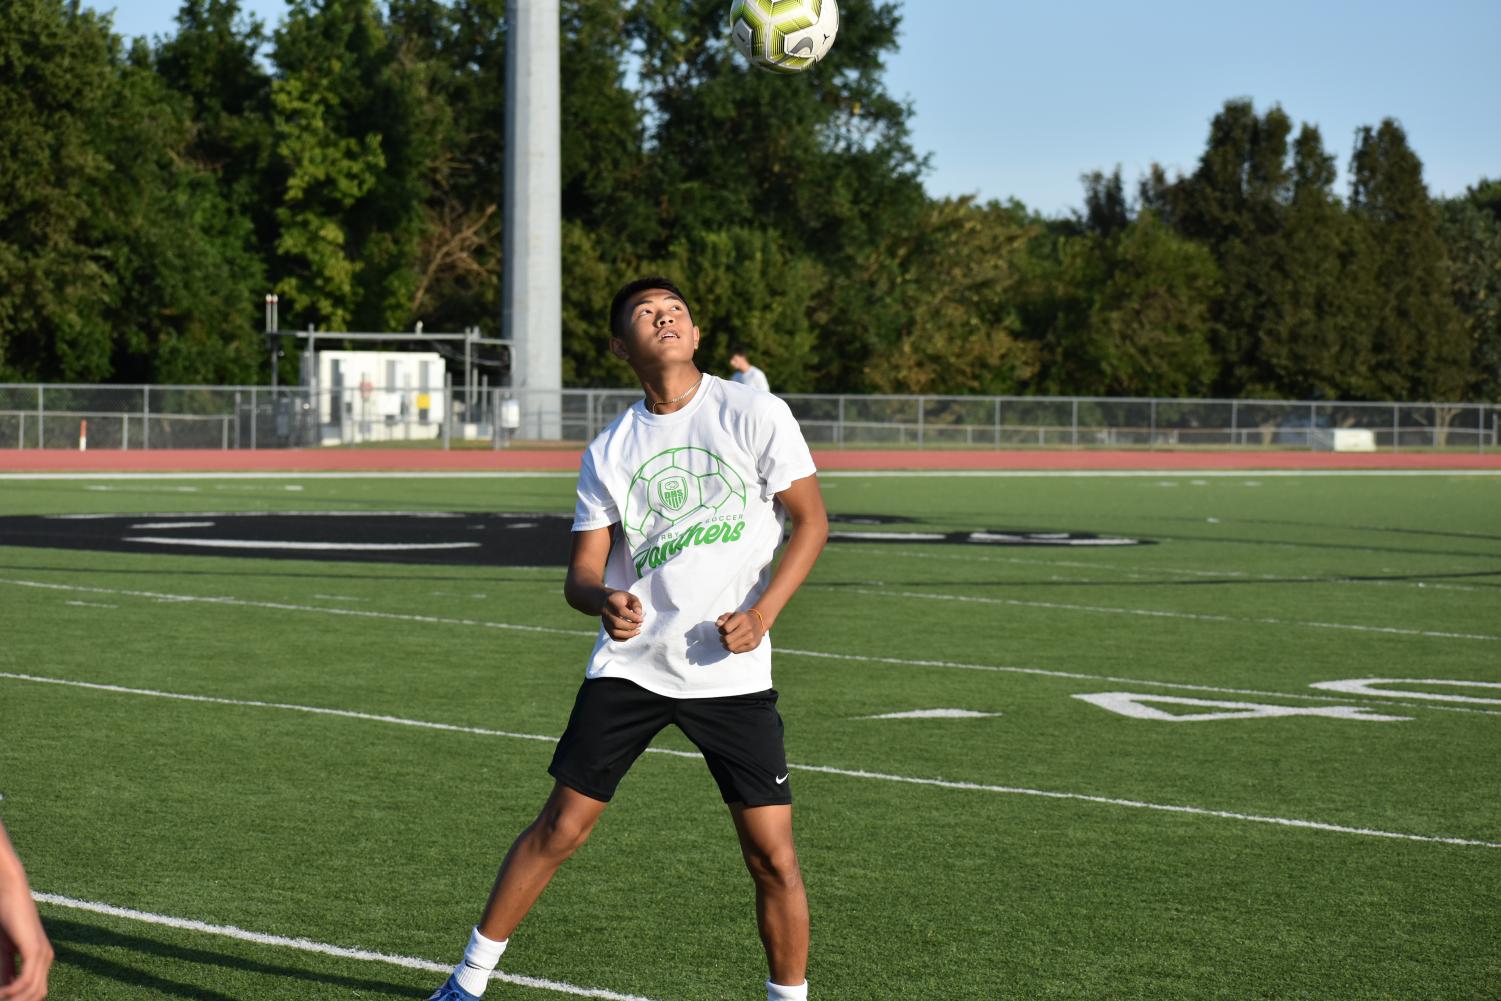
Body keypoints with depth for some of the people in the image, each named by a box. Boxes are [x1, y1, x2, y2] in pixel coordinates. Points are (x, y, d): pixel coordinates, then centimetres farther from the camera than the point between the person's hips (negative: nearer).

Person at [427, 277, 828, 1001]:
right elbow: (582, 570, 3)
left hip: (733, 673, -1)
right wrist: (603, 600, -21)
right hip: (628, 666, 2)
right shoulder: (607, 452, 6)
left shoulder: (754, 414, -1)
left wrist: (760, 614, -12)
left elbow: (810, 520, 0)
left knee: (772, 853, -4)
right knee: (559, 827, 0)